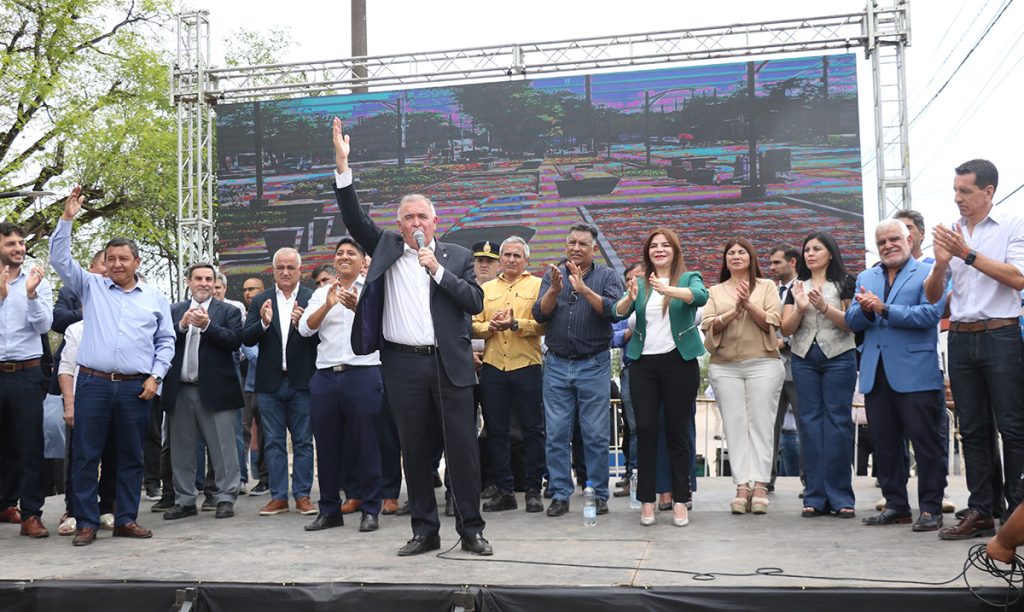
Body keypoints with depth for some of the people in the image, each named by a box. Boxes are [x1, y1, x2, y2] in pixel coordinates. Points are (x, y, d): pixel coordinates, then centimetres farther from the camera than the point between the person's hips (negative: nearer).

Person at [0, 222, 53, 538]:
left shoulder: (38, 283, 3)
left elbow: (44, 326, -5)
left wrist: (31, 294, -16)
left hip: (27, 373, 0)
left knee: (30, 446, 0)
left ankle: (31, 513, 4)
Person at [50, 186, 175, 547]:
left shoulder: (155, 299, 11)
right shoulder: (91, 287, 10)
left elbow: (166, 342, 11)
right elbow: (60, 259, 3)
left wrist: (156, 376, 0)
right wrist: (67, 218, -3)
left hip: (136, 388, 1)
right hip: (93, 384, 0)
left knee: (131, 457, 7)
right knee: (85, 456, 0)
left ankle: (126, 520, 16)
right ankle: (86, 523, 8)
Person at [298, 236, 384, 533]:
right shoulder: (321, 293, 15)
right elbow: (305, 328, 1)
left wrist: (357, 308, -28)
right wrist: (328, 305, -16)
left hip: (363, 373, -4)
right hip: (325, 376, 4)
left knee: (366, 444, 0)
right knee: (326, 446, 8)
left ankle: (370, 510, 9)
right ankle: (329, 510, 19)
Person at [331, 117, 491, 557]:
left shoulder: (457, 256, 9)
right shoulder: (386, 248, 11)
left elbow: (475, 302, 0)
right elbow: (354, 218, 0)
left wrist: (439, 270, -7)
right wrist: (342, 165, -8)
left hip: (450, 365, -1)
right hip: (404, 365, 1)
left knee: (462, 446, 1)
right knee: (415, 450, 7)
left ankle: (471, 529, 10)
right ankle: (424, 531, 17)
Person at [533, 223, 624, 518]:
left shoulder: (607, 276, 3)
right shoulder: (553, 275, 11)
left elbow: (614, 311, -13)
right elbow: (540, 314, 0)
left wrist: (583, 289, -23)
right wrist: (555, 289, -17)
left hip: (594, 365, -2)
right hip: (557, 364, 2)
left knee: (596, 435, 1)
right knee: (556, 434, 3)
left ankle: (599, 494, 12)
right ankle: (559, 494, 11)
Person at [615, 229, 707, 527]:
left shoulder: (689, 278, 4)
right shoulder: (640, 284, 11)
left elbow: (701, 296, -19)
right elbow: (619, 312, -4)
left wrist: (667, 289, -37)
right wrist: (630, 298, -27)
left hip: (679, 361, -2)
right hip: (643, 363, 2)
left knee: (678, 431, 2)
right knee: (645, 430, 1)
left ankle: (680, 500, 9)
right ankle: (647, 500, 7)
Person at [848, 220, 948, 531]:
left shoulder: (928, 273, 1)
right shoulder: (866, 278, 17)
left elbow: (930, 313, -14)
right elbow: (852, 321, 10)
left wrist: (884, 309, -18)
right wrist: (864, 309, -12)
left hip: (914, 373, -5)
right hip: (876, 374, 6)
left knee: (925, 442, -1)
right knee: (884, 443, 9)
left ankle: (931, 508, 6)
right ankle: (895, 505, 19)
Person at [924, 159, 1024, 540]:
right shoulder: (949, 233, 12)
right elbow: (933, 296, 10)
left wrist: (969, 255, -16)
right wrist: (940, 264, -9)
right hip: (961, 338, 5)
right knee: (973, 429, 7)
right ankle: (981, 511, 12)